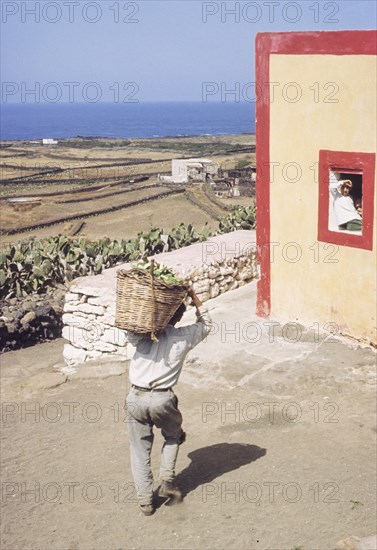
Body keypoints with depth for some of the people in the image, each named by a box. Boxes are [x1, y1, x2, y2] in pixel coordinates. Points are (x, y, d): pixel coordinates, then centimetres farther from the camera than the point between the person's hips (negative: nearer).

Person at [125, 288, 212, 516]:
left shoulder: (142, 333, -1)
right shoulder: (183, 337, -1)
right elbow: (206, 324, 16)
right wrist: (193, 297, 13)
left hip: (136, 398, 1)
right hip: (162, 400, -1)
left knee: (140, 450, 15)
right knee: (174, 437, 29)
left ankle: (145, 501, 18)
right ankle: (167, 481, 21)